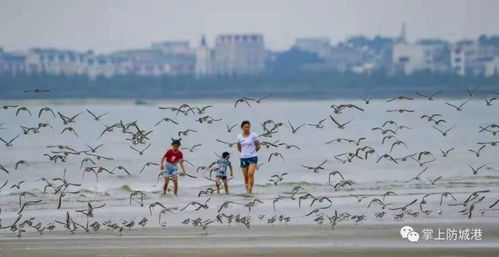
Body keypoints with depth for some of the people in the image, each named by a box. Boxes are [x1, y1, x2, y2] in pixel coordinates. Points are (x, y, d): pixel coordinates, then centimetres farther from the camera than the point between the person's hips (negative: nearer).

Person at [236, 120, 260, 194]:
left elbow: (258, 146, 1)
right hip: (243, 158, 4)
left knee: (251, 174, -21)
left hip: (252, 157, -4)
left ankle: (250, 190, -24)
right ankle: (247, 190, 15)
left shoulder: (253, 135, -4)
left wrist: (252, 152, 4)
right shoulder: (239, 137, 5)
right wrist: (244, 153, 7)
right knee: (246, 177, 6)